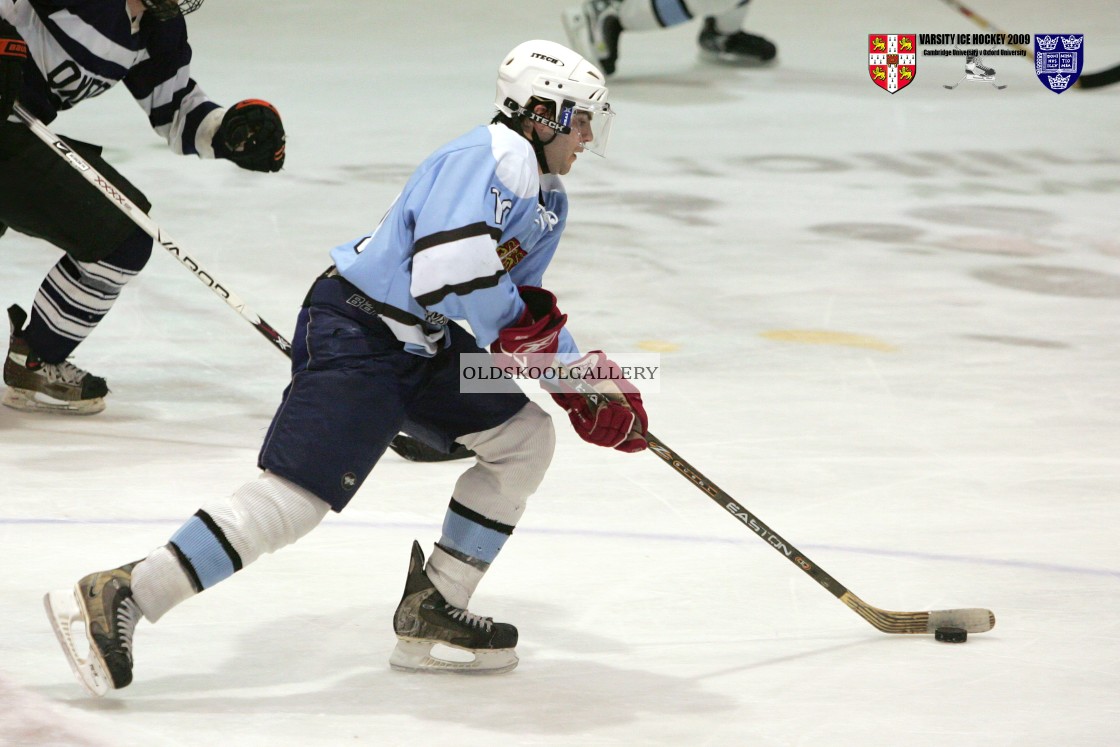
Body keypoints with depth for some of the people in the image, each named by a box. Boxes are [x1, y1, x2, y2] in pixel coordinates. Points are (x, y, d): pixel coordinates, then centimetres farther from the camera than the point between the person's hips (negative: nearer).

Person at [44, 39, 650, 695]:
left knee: (526, 437, 9)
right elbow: (448, 269, -30)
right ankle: (117, 598, -17)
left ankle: (432, 614, 11)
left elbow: (526, 310, 26)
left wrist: (587, 379, 16)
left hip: (423, 347, 11)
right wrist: (515, 320, -15)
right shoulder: (496, 159, -17)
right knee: (296, 496, -18)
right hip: (353, 336, -11)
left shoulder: (547, 197, 18)